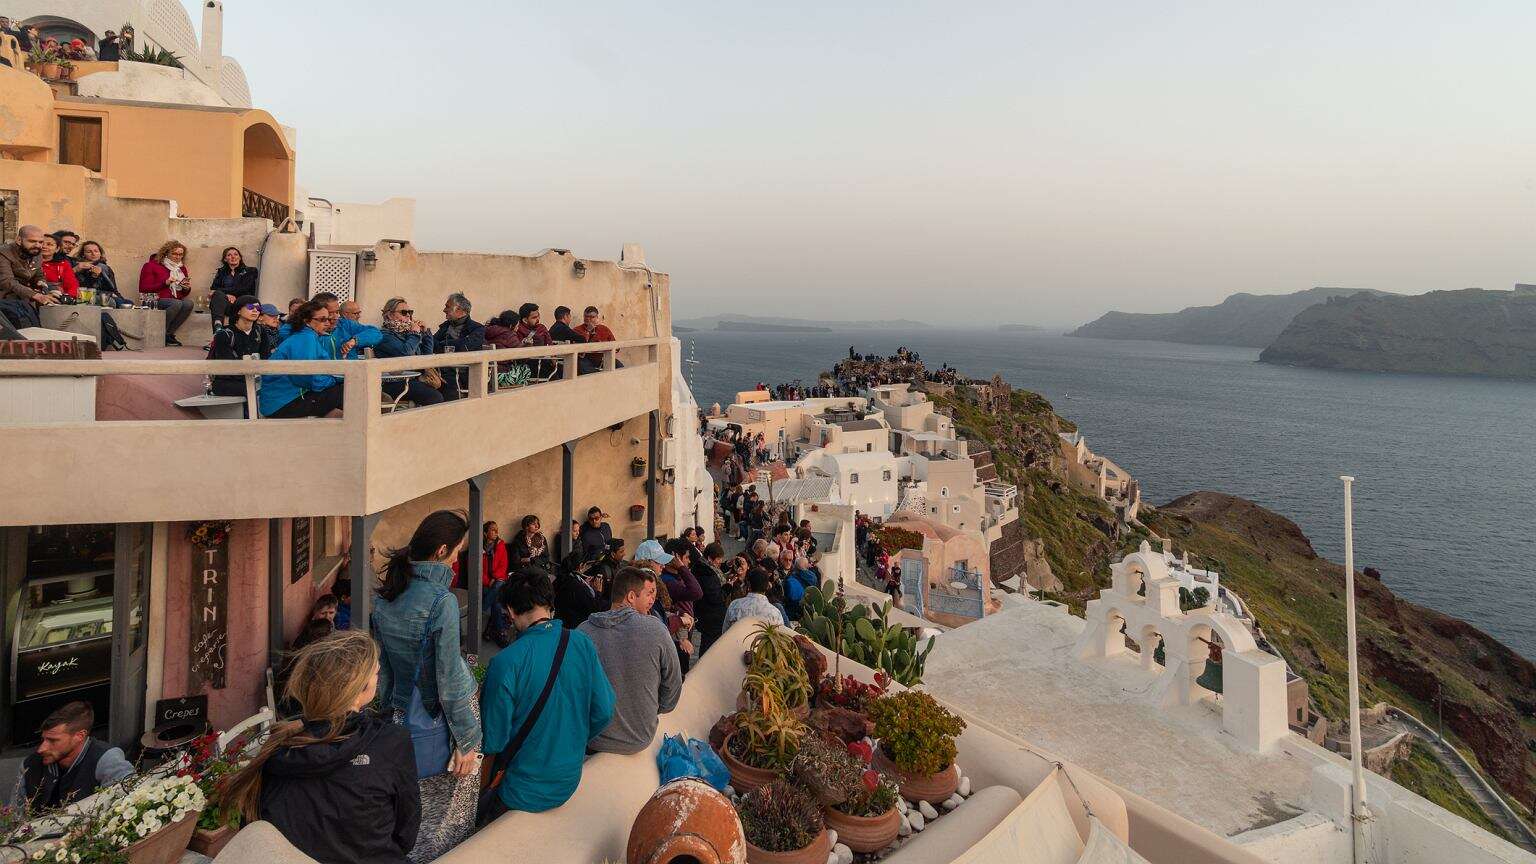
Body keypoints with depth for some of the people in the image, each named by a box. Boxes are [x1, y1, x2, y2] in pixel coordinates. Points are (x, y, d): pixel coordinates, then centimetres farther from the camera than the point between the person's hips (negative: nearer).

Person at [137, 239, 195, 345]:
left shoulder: (181, 268, 20)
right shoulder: (152, 266, 3)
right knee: (177, 304, -36)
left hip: (176, 300, 5)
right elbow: (145, 289, -5)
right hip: (157, 300, -5)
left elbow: (184, 293, 25)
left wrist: (187, 288, 0)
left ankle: (169, 333, -19)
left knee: (188, 303, -29)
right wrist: (165, 283, -16)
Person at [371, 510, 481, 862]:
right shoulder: (441, 599, -22)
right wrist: (467, 740, -12)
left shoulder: (385, 595, 0)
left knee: (410, 812, 20)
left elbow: (381, 664, 10)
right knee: (450, 818, 8)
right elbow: (448, 679, -19)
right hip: (440, 720, -7)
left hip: (403, 716, 7)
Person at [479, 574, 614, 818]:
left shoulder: (506, 662, -23)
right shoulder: (583, 645, -11)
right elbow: (604, 712, -4)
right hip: (569, 782, 5)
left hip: (522, 790, -4)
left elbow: (493, 741, -16)